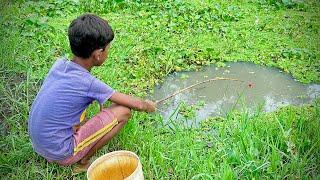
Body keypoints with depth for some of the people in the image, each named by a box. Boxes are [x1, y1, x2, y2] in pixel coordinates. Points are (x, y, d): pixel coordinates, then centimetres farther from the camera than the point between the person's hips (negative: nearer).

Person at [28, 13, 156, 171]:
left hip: (37, 145, 7)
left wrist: (101, 98, 15)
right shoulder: (89, 84, -22)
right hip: (60, 154, -7)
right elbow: (136, 105, -11)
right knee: (123, 112, -10)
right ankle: (83, 161, 3)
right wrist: (148, 105, 11)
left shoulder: (59, 64, -5)